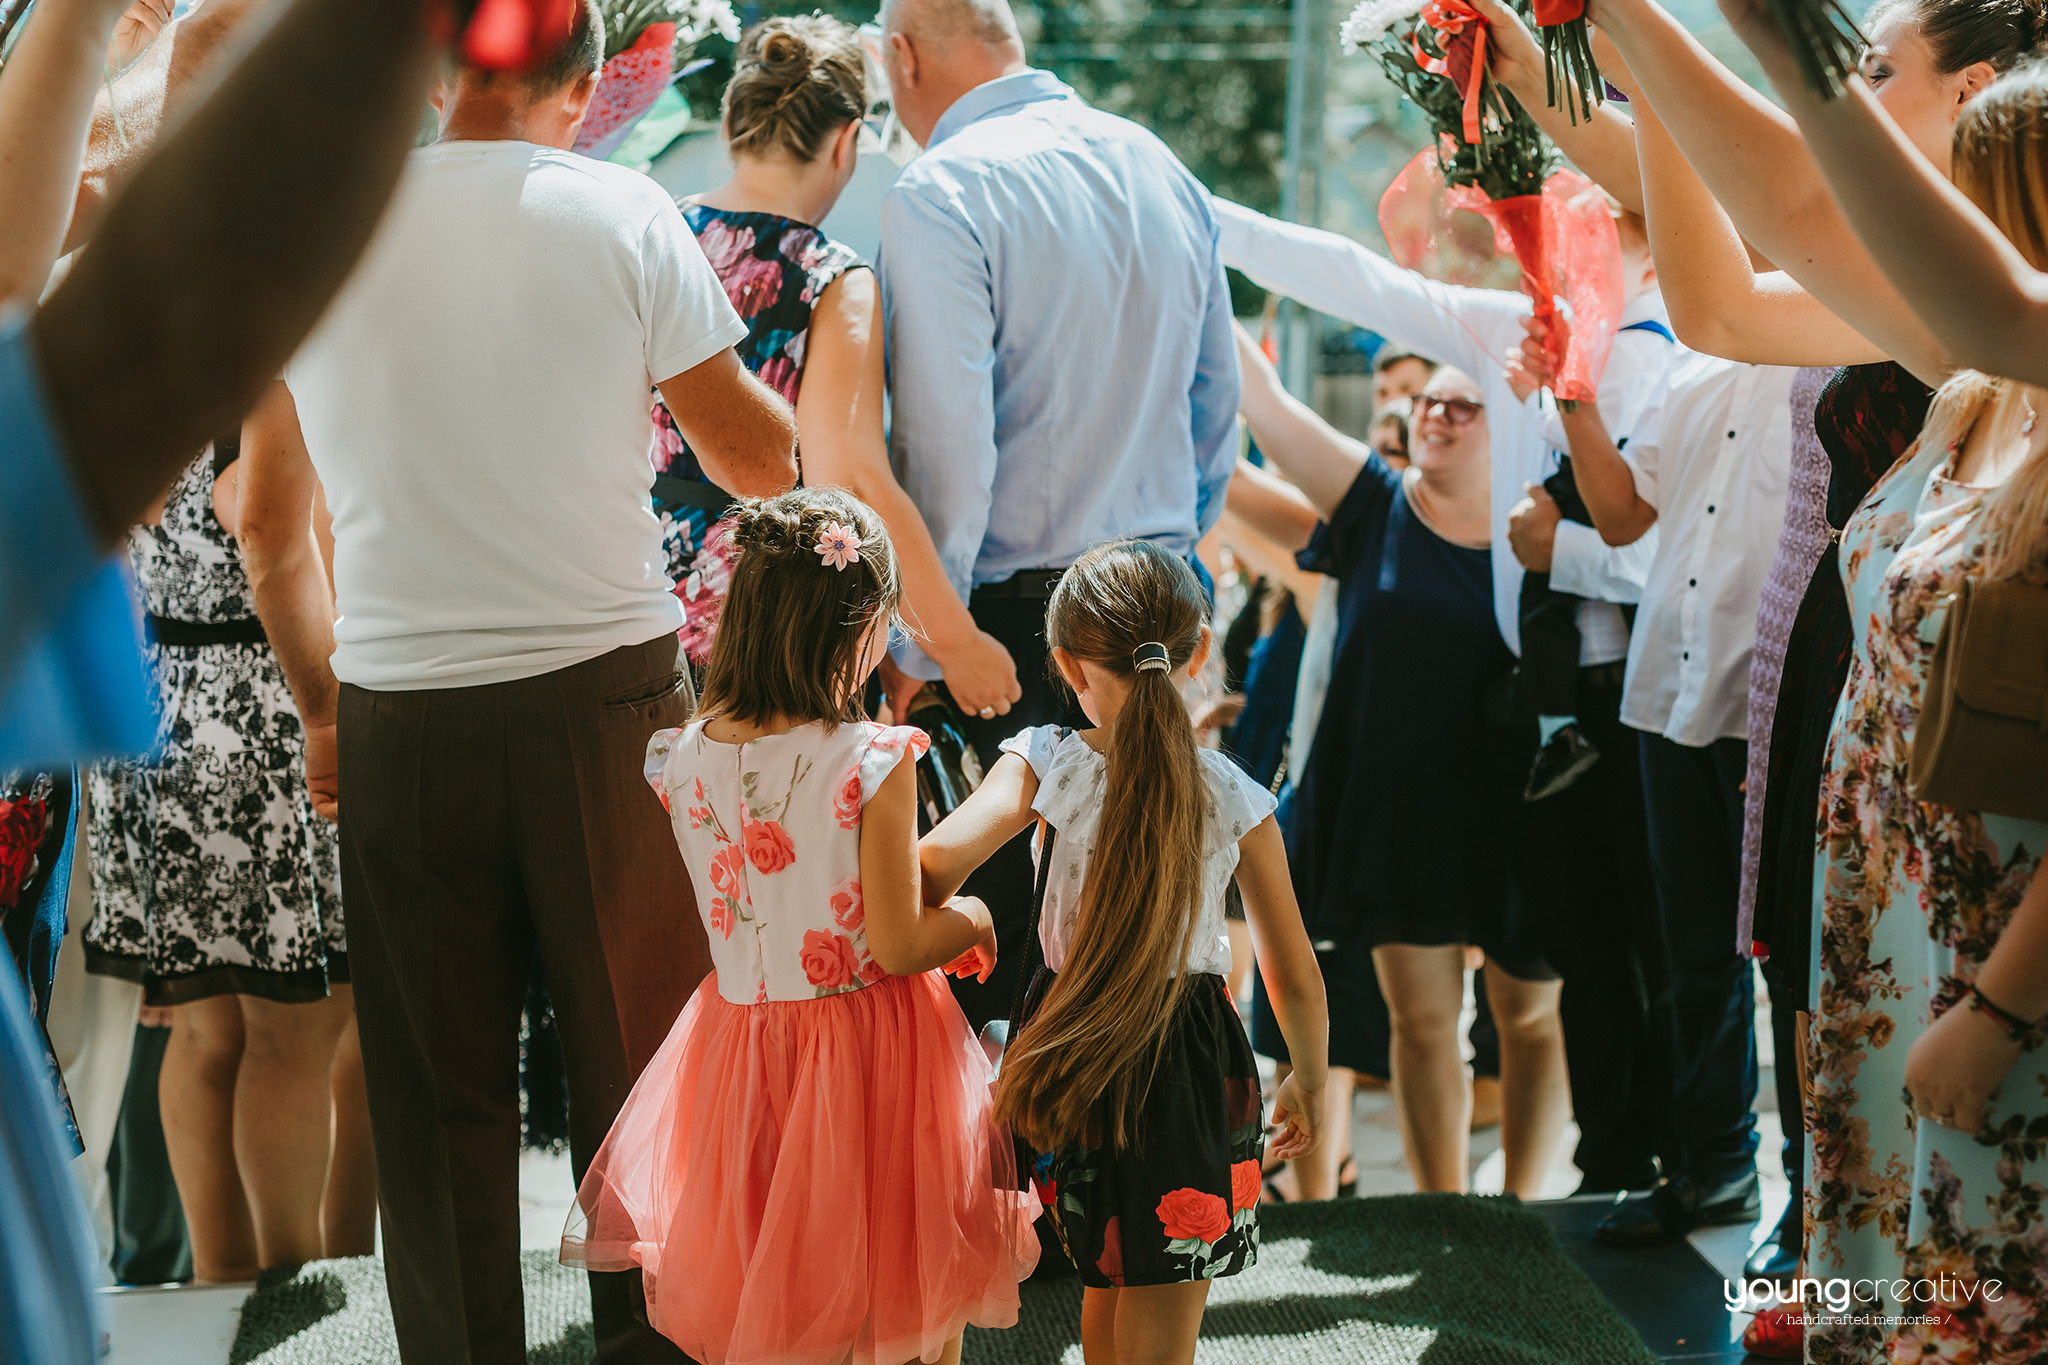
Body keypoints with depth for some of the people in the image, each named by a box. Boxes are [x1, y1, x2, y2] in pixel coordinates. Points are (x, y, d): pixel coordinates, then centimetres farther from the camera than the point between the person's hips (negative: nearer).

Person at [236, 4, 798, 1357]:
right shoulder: (618, 212, -4)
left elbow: (269, 523, 10)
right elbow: (763, 459, 1)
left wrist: (321, 705, 21)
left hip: (398, 718, 2)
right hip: (602, 692, -1)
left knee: (440, 1099, 10)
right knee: (638, 1066, 9)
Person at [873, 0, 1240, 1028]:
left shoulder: (941, 192, -12)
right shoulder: (1162, 170, 10)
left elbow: (947, 441, -18)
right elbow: (1218, 406, 17)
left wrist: (915, 652, -12)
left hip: (1015, 613, -7)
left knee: (990, 946, -2)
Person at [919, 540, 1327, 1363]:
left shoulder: (1046, 765, -10)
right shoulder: (1234, 800, -9)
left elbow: (938, 859, -27)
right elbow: (1294, 980, -2)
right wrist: (1309, 1084, 16)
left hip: (1067, 1052, 2)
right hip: (1186, 1064, -2)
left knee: (1105, 1286, 27)